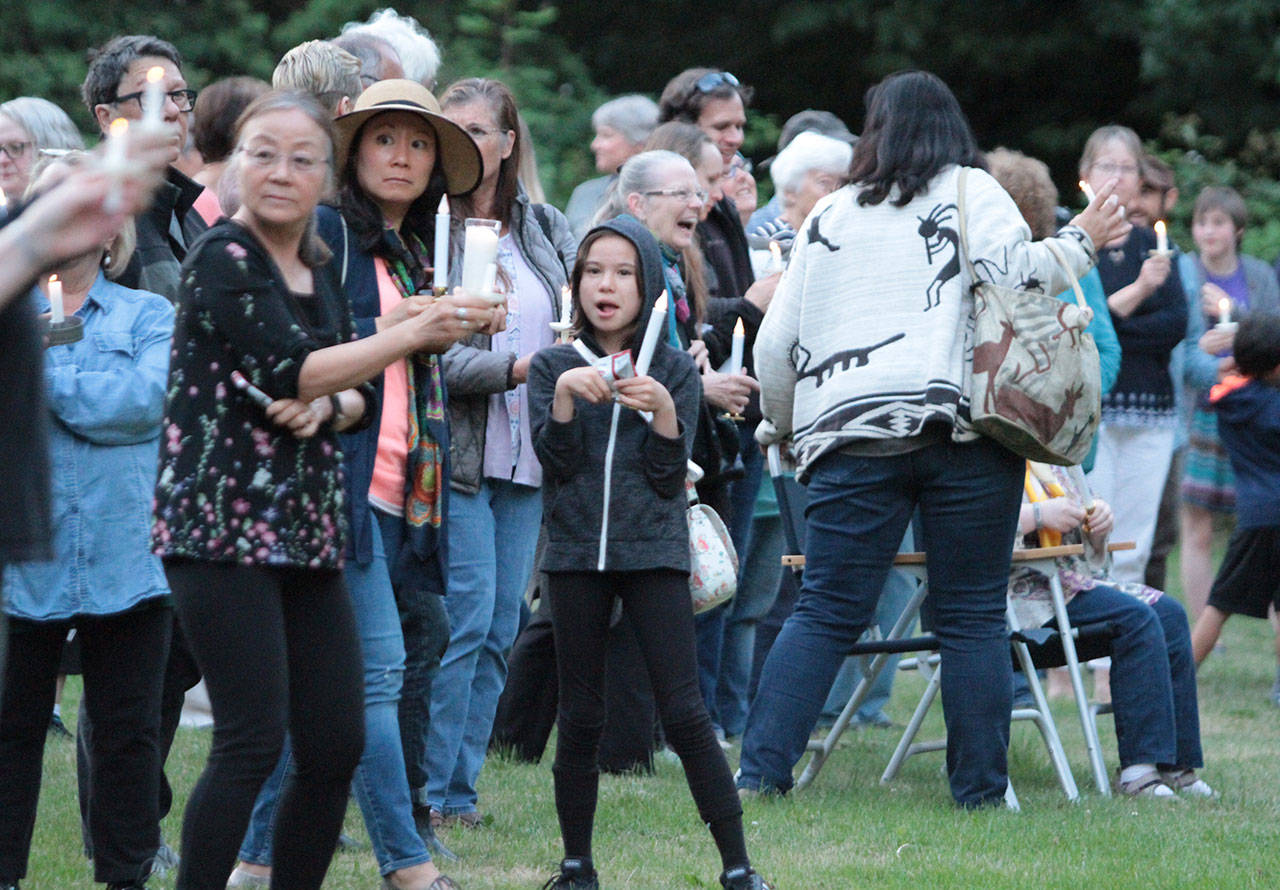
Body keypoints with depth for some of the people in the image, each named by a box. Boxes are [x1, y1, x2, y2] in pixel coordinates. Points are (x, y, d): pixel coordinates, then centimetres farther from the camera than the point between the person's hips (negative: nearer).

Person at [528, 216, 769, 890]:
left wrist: (662, 409, -18)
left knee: (684, 713, -8)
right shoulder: (553, 367, 6)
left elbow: (669, 476, -2)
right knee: (580, 718, 4)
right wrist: (565, 394, -21)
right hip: (576, 554, 1)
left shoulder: (675, 371, 4)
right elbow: (557, 460, -6)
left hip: (653, 554, -1)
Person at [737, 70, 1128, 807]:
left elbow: (776, 344, 18)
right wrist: (1082, 243, 8)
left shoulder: (829, 216, 19)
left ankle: (761, 771, -6)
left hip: (854, 437, 3)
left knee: (825, 615, 3)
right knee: (974, 619, 3)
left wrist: (781, 428, 33)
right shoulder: (971, 191, 9)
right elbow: (1014, 269, -9)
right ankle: (981, 788, 2)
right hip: (965, 428, -2)